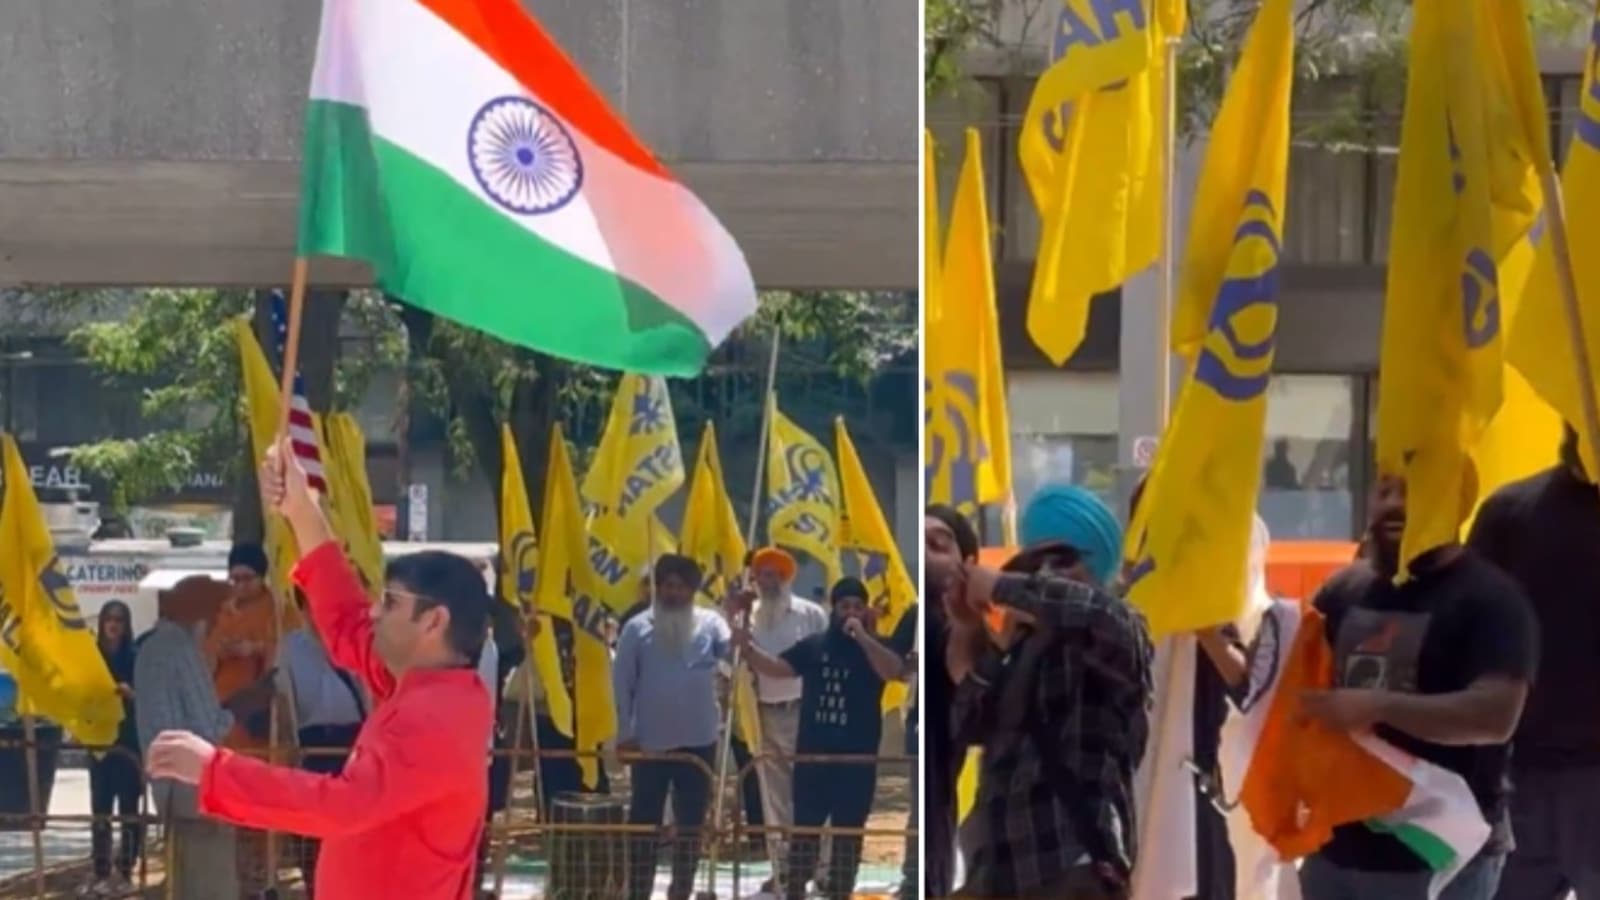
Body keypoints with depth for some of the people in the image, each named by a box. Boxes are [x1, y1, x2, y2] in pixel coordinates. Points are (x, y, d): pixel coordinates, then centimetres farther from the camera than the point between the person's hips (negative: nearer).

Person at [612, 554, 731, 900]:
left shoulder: (709, 623, 2)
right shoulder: (638, 628, -3)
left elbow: (733, 649, -17)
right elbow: (623, 685, -2)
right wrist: (624, 735, -7)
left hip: (698, 741, 2)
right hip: (650, 742, -2)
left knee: (691, 822, 10)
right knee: (644, 822, 3)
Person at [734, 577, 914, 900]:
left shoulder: (876, 648, 1)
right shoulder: (813, 646, 5)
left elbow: (894, 671, -19)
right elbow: (775, 667, -3)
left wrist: (862, 636, -27)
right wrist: (748, 647, -20)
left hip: (857, 761, -1)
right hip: (812, 758, 1)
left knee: (848, 837, 6)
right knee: (803, 833, 7)